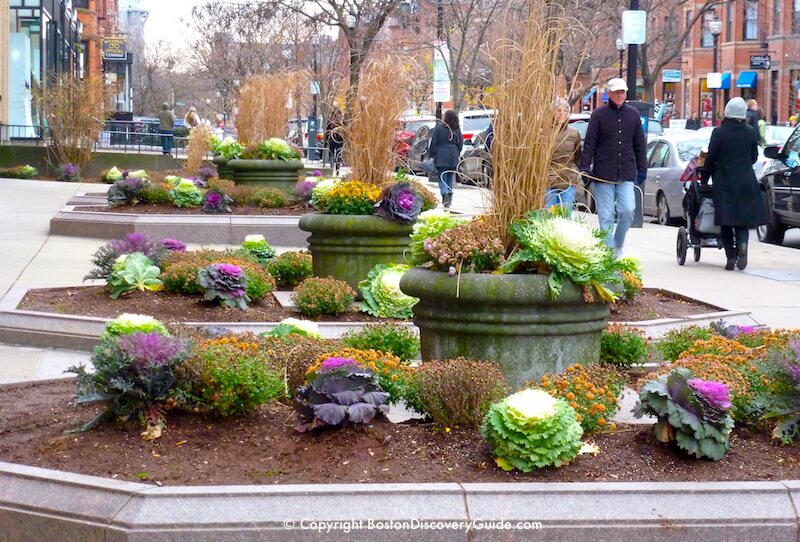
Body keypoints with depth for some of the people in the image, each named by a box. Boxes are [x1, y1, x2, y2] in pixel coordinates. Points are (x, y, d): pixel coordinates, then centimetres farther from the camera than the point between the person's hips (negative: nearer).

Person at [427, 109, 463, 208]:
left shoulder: (439, 128, -8)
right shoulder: (457, 129, 3)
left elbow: (433, 143, -6)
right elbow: (460, 144, 8)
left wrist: (431, 154, 4)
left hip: (441, 157, -4)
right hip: (453, 158, 4)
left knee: (442, 177, -3)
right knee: (450, 177, 13)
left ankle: (445, 193, -26)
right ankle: (449, 193, 14)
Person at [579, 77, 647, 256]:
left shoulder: (633, 114, 10)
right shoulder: (599, 114, 1)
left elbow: (639, 144, 16)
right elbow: (589, 144, -1)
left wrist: (642, 168, 12)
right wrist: (585, 167, -8)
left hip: (626, 174, 2)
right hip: (603, 174, -2)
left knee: (628, 210, -9)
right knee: (606, 216, -1)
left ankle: (618, 243, 13)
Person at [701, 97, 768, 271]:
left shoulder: (719, 132, -8)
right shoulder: (749, 132, 2)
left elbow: (711, 158, -7)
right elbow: (754, 157, 11)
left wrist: (704, 178, 5)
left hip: (724, 180, -2)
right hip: (745, 180, 3)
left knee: (726, 221, 4)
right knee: (743, 218, 9)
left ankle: (731, 257, -1)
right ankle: (742, 244, -19)